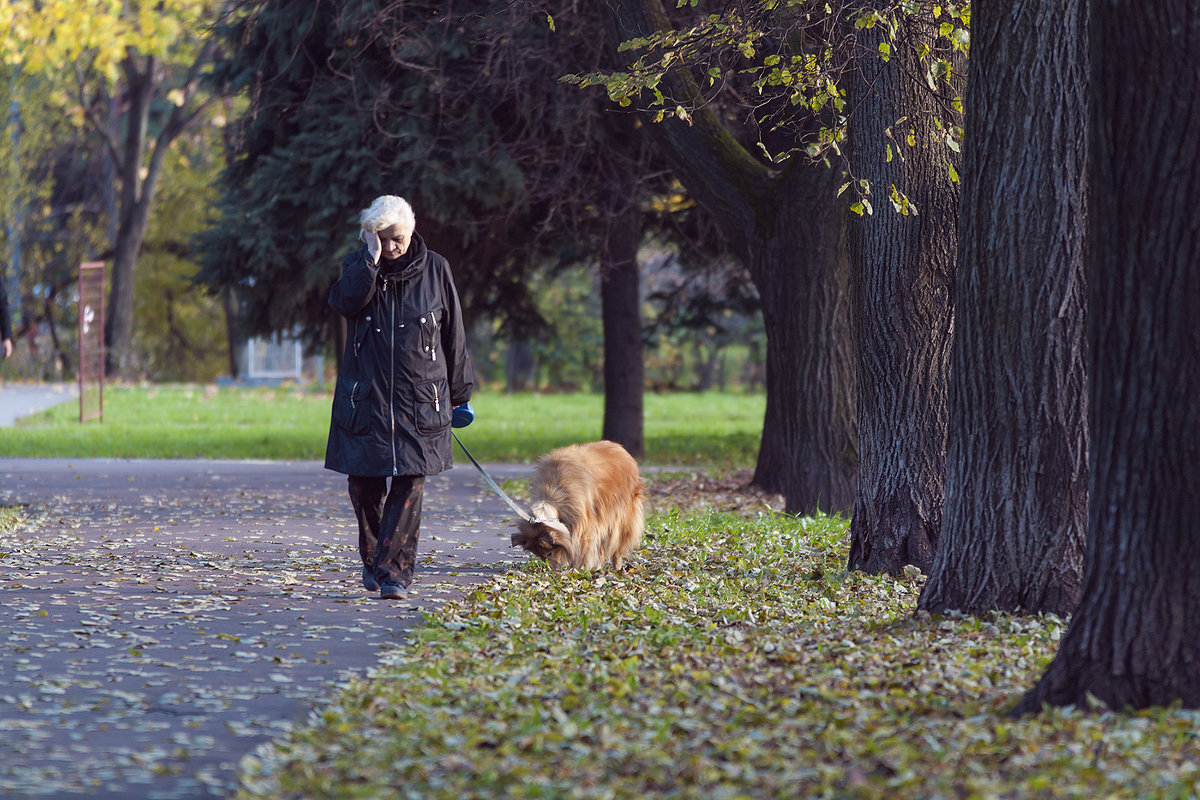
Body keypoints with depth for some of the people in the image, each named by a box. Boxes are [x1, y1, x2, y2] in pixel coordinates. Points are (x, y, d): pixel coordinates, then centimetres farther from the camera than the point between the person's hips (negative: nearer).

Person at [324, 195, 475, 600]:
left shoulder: (435, 270, 4)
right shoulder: (359, 265, 5)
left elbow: (454, 336, 10)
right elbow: (345, 302, -18)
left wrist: (460, 393, 11)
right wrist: (371, 258, -20)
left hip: (420, 399, -1)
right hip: (365, 396, 1)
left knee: (409, 484, -8)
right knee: (364, 483, 3)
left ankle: (394, 570, -7)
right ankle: (372, 557, 23)